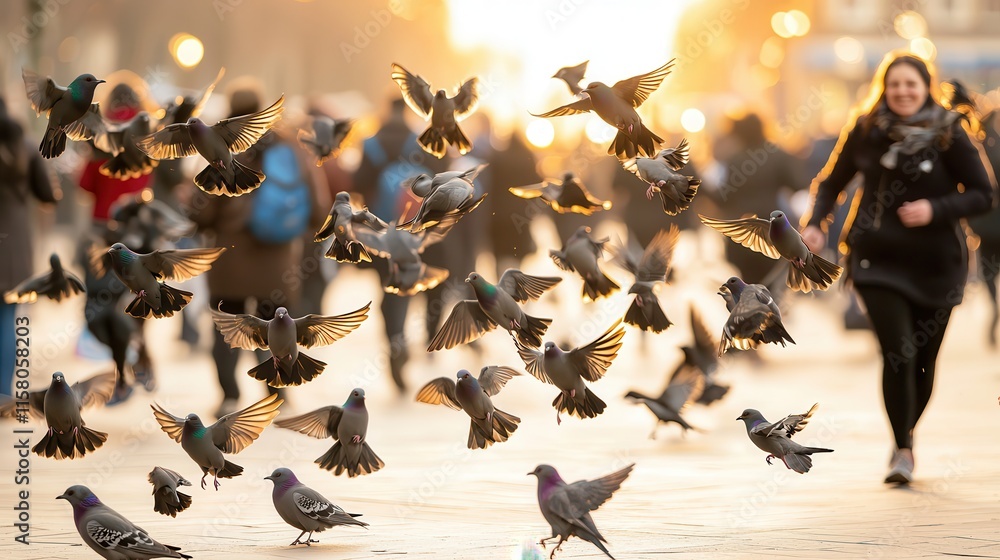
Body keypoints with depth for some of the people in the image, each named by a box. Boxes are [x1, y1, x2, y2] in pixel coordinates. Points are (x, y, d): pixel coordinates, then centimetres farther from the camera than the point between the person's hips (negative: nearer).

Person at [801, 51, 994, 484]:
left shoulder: (948, 135, -7)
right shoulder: (866, 131, -2)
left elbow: (984, 195, -5)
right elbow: (831, 181, 9)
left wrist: (936, 210, -19)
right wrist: (814, 223, -7)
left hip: (934, 263, 1)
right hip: (879, 258, 0)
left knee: (924, 360, 9)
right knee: (898, 353, -15)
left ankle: (906, 433, 35)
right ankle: (903, 451, -4)